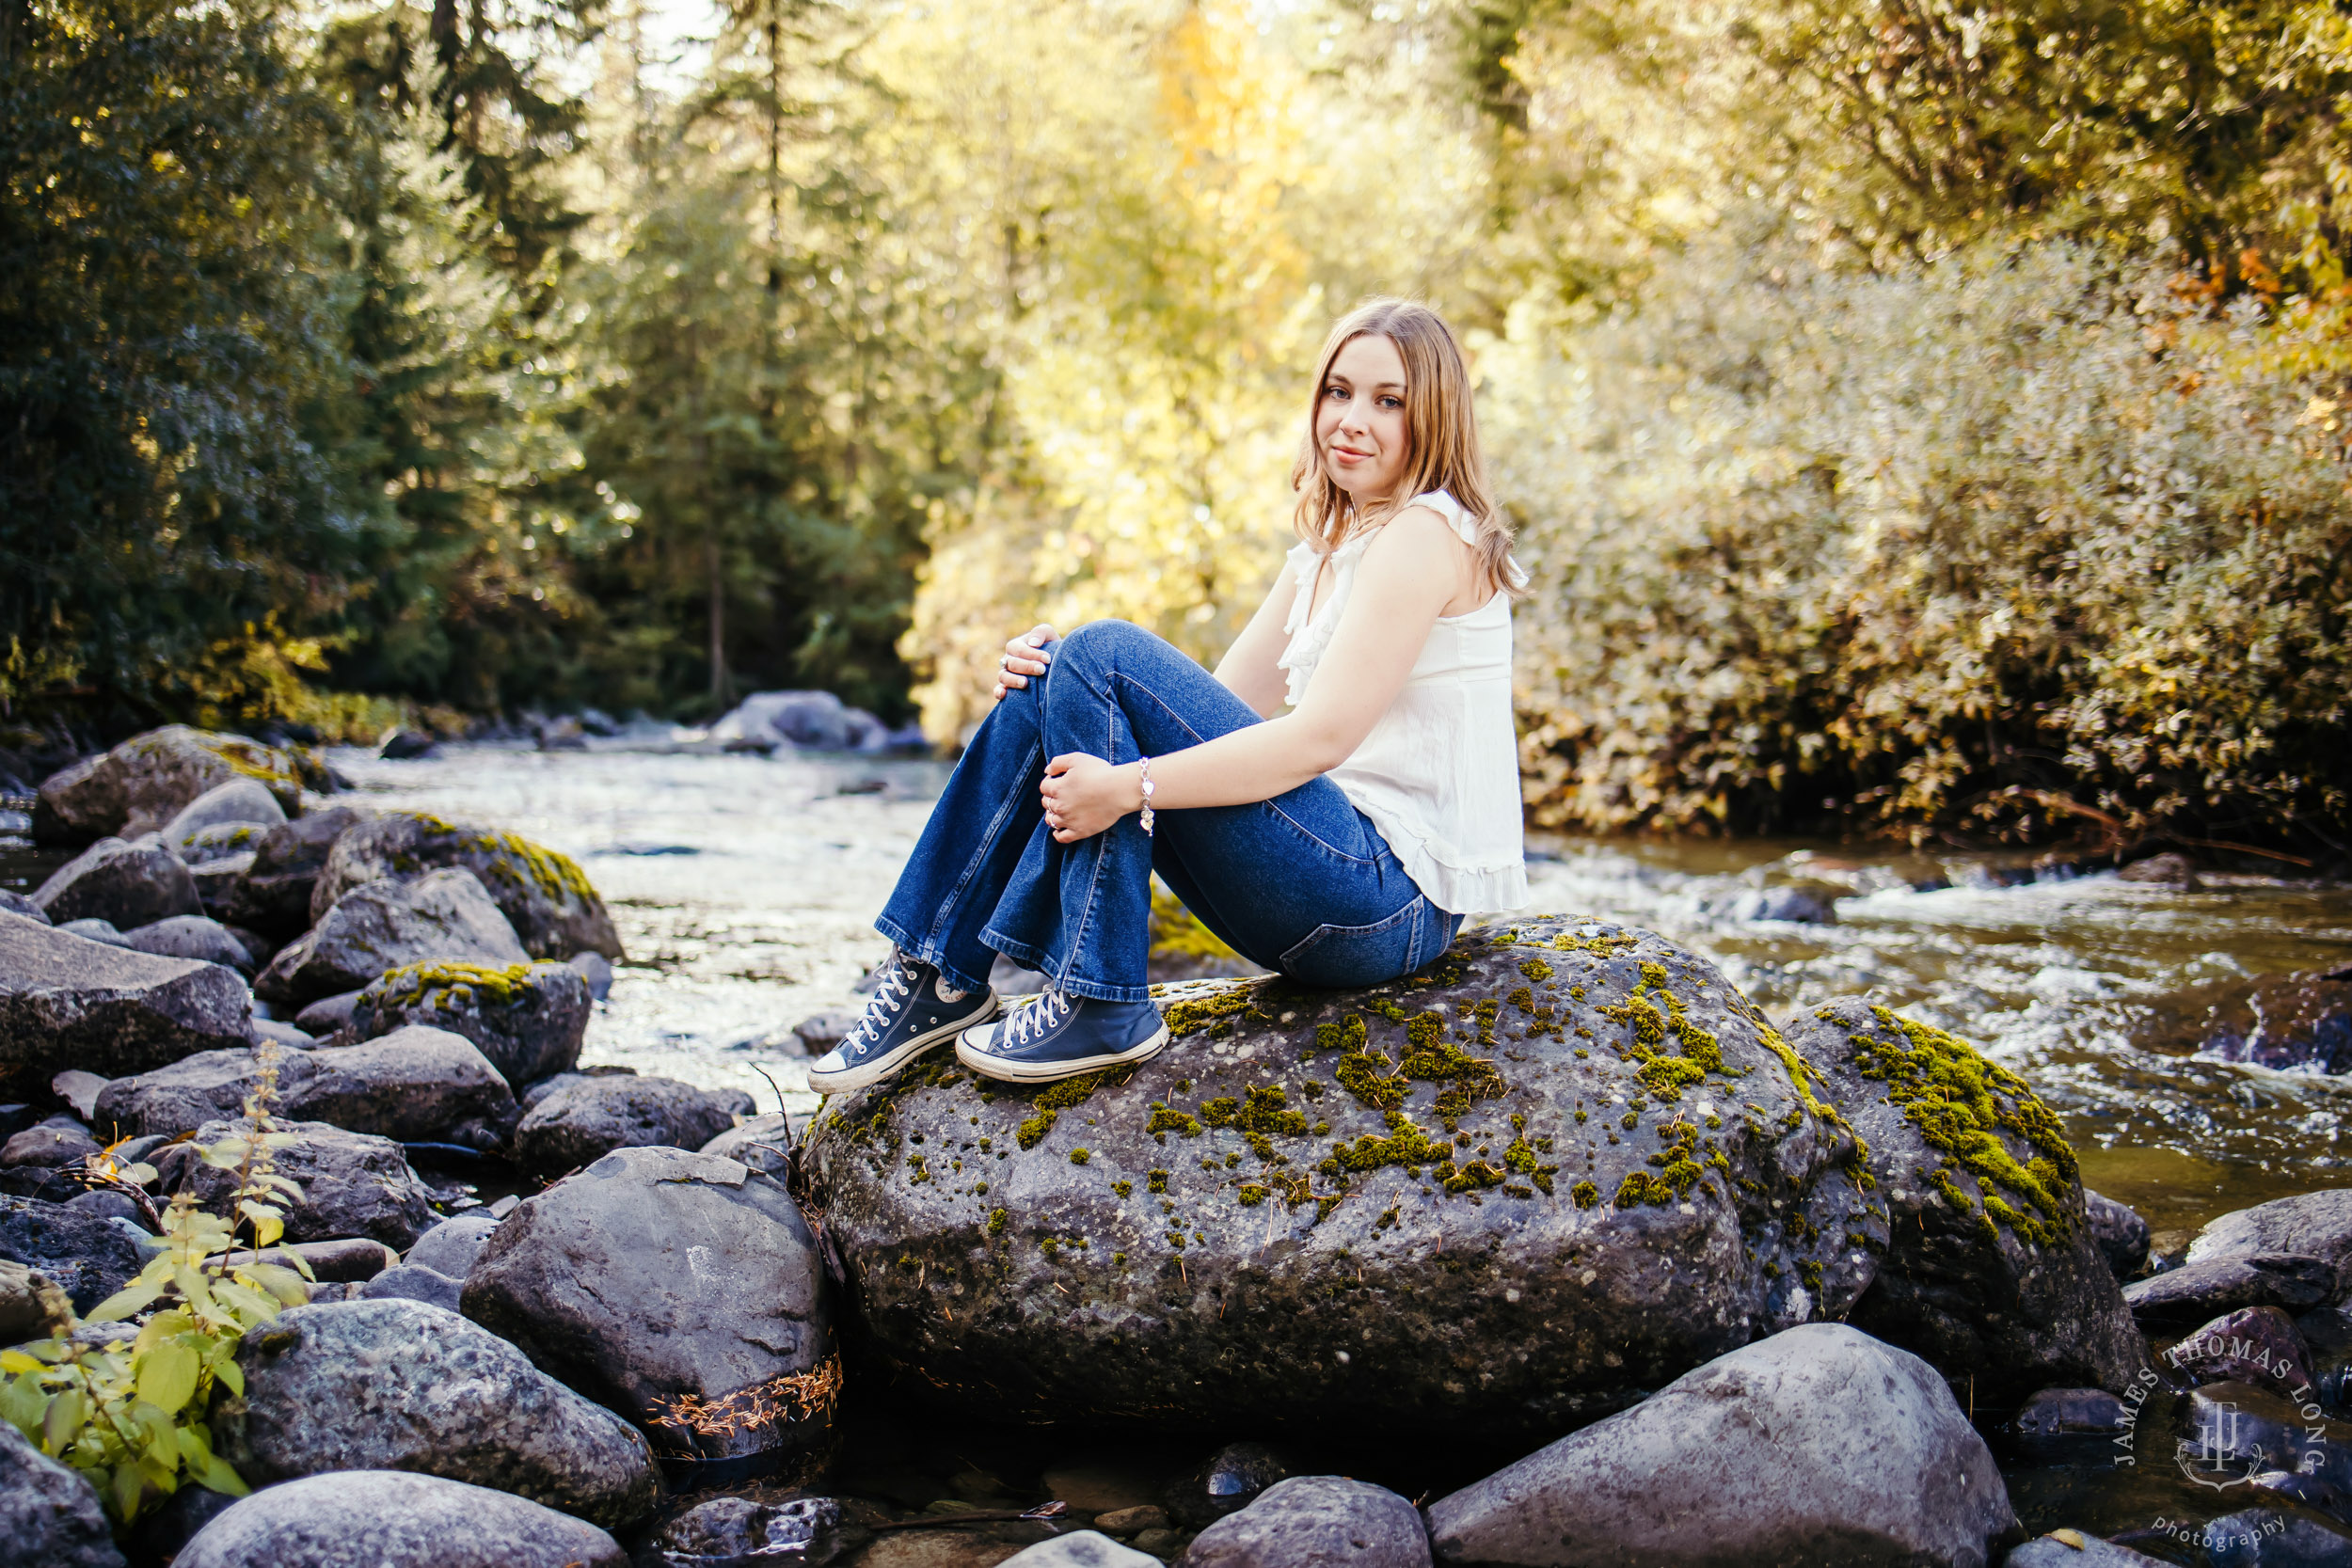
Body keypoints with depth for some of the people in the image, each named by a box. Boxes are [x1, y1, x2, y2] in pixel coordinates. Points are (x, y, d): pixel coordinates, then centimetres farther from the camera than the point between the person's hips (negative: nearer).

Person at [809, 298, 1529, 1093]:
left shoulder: (1428, 533, -10)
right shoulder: (1328, 551, 18)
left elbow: (1321, 735, -21)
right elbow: (1218, 707, 11)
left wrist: (1129, 786, -24)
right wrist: (1049, 674, -4)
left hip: (1396, 900, -9)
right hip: (1339, 879, 9)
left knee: (1104, 652, -17)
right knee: (1051, 679, 1)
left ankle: (1099, 1005, -17)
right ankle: (941, 976, 0)